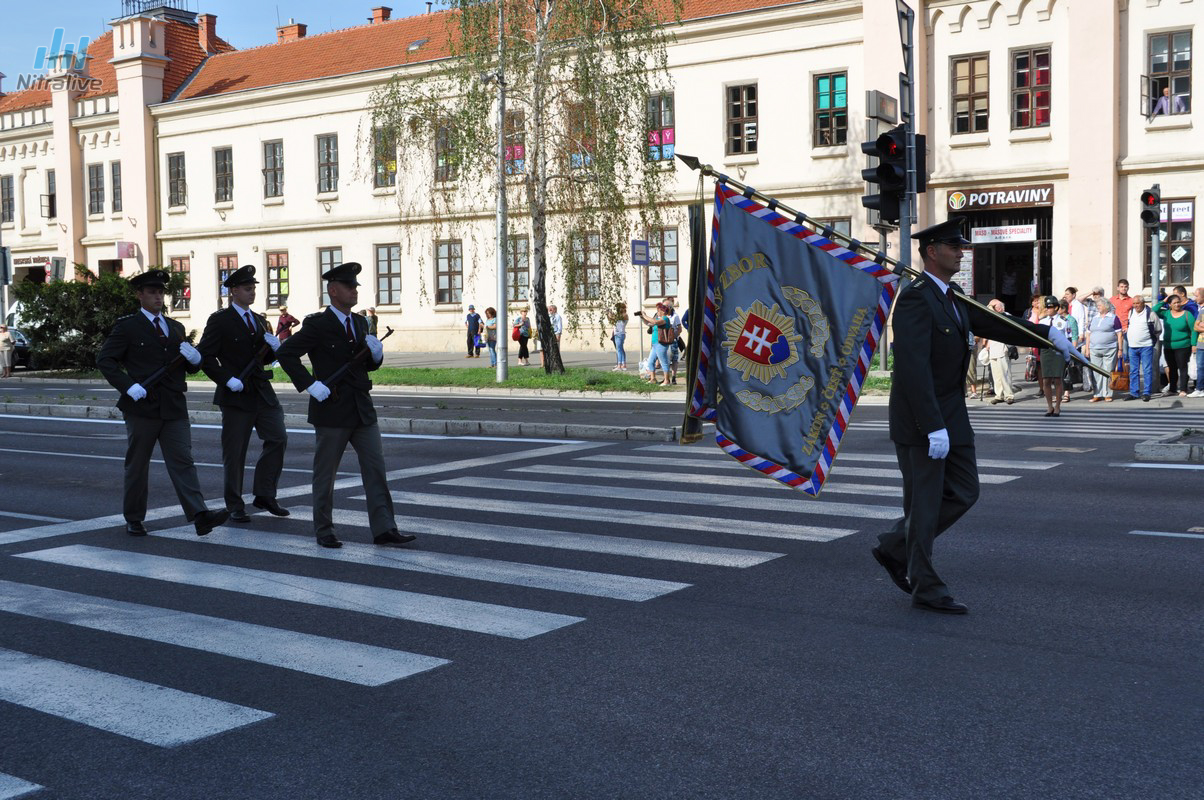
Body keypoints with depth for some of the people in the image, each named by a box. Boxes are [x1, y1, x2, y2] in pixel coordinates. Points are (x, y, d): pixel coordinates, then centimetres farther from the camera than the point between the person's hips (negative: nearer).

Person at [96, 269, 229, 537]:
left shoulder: (175, 328, 17)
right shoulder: (127, 326, 1)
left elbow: (191, 367, 20)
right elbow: (105, 360, -3)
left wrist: (194, 358, -4)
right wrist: (128, 386, -15)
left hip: (174, 407, 3)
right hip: (142, 406, -3)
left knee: (183, 461, -6)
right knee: (137, 465, 7)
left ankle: (199, 516, -16)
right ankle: (134, 519, 20)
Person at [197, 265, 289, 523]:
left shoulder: (259, 320, 15)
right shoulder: (220, 320, -5)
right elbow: (205, 356, -9)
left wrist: (274, 348, -1)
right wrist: (227, 380, -18)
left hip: (262, 392, 6)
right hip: (236, 395, -6)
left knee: (278, 439, -2)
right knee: (234, 453, 2)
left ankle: (264, 495, 11)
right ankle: (235, 507, 12)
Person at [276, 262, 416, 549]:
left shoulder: (360, 323, 12)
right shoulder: (318, 324, -9)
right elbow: (285, 353, -14)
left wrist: (376, 354, -2)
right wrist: (310, 385, -18)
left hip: (362, 410, 6)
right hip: (332, 410, -6)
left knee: (376, 468, 1)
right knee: (325, 474, 6)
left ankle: (384, 529, 2)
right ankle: (324, 531, 17)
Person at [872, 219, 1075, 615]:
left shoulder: (954, 299, 13)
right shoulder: (915, 299, -18)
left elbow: (993, 324, 23)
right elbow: (914, 369, -25)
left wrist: (1047, 334, 12)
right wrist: (933, 428, -28)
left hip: (951, 418, 10)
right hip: (919, 422, -9)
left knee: (964, 492, 13)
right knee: (924, 503, 1)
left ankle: (895, 548, 25)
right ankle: (926, 588, 14)